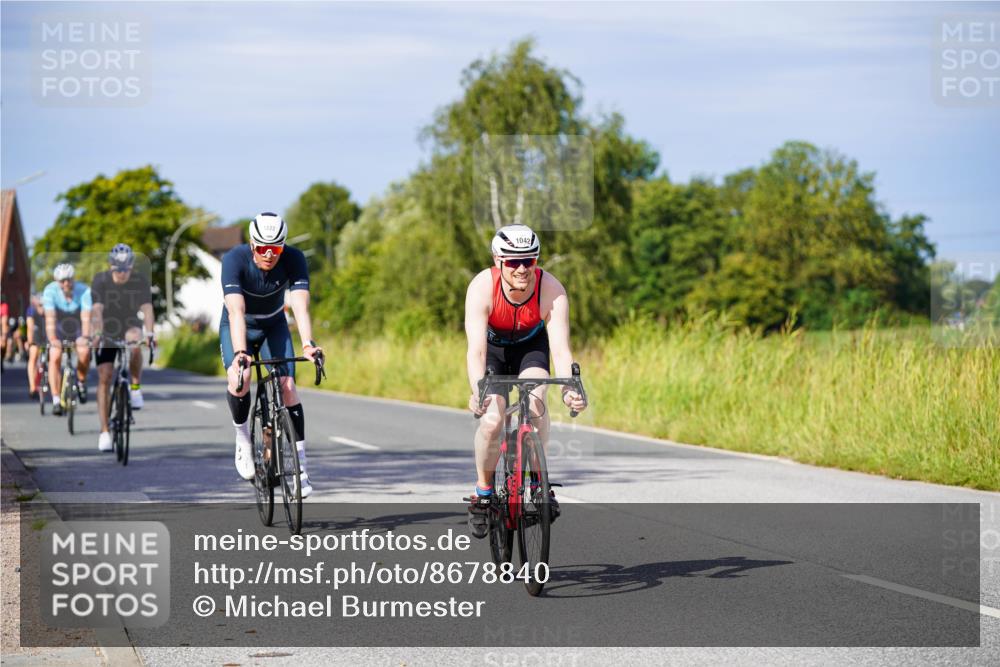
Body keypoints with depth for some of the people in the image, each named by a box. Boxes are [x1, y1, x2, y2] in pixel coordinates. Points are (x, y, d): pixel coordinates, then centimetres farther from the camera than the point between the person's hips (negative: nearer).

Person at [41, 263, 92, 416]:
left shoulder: (84, 291, -26)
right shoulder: (50, 291, -25)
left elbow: (86, 317, -34)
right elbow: (50, 318, -33)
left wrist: (85, 337, -50)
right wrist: (52, 339, -47)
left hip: (78, 329, 0)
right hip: (59, 329, 0)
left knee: (85, 352, -27)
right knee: (55, 357, -21)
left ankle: (81, 381, 4)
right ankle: (56, 401, -17)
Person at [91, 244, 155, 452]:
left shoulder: (141, 280, -15)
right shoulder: (100, 280, -17)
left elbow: (147, 308, -25)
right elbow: (97, 310, -28)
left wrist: (149, 333, -42)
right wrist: (97, 333, -45)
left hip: (130, 327, 0)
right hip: (107, 332, 0)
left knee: (134, 340, -37)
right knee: (104, 378, -9)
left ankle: (136, 387, -17)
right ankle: (104, 431, -4)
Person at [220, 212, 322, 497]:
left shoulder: (294, 259, -27)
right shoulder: (234, 259, -32)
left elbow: (301, 305, -38)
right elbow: (236, 311, -42)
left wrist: (308, 343, -55)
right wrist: (240, 352, -56)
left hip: (273, 326, 2)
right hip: (237, 327, -2)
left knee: (287, 385, -16)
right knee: (239, 379, -28)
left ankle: (301, 468, -11)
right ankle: (243, 439, -2)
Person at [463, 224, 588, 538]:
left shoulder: (552, 290, -31)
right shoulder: (482, 287, -34)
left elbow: (560, 348, -36)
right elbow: (476, 349, -40)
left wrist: (568, 389, -54)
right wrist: (478, 391, -57)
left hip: (531, 345, 1)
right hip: (493, 345, -1)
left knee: (535, 403, -26)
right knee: (492, 420, -19)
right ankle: (483, 490, 4)